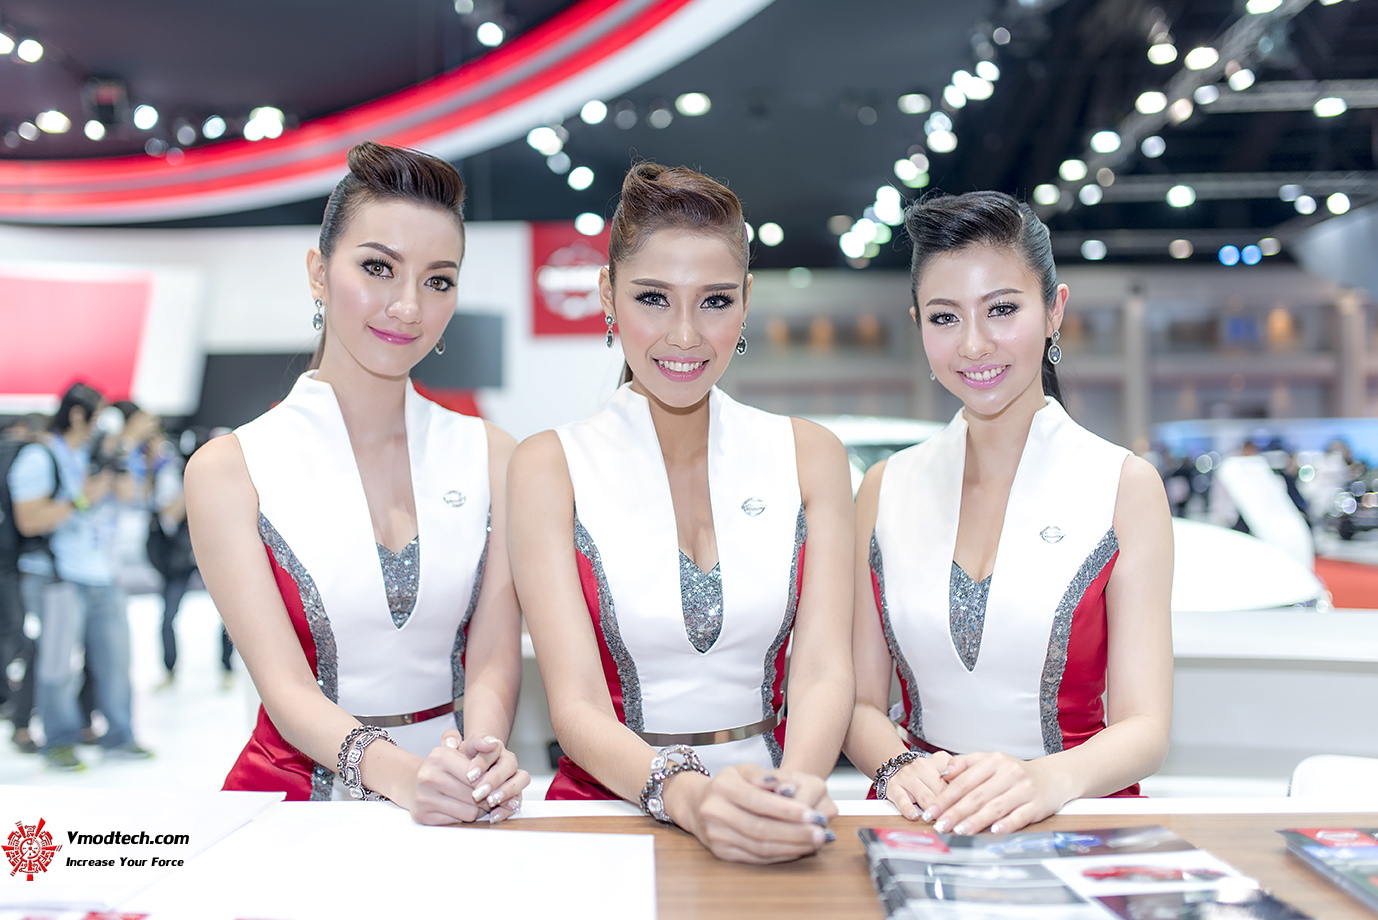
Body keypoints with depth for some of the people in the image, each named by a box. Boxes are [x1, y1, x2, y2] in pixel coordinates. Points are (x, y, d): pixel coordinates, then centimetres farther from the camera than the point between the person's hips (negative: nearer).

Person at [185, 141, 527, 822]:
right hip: (296, 789, -1)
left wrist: (483, 757, -22)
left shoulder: (488, 454, 5)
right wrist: (395, 770, -28)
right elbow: (283, 682, -10)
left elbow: (495, 656, -2)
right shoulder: (228, 469, -2)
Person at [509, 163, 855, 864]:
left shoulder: (809, 456, 5)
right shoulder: (550, 466, -1)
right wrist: (686, 794, -28)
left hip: (768, 827, 1)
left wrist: (794, 786, -24)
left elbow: (824, 670, -4)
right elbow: (576, 704, -9)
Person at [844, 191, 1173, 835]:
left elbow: (1144, 727, -5)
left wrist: (1046, 779, -26)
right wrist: (899, 766, -16)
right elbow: (861, 702, 6)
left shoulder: (1125, 485, 0)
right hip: (924, 823, 2)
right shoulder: (886, 488, 7)